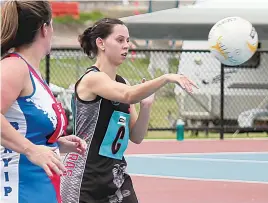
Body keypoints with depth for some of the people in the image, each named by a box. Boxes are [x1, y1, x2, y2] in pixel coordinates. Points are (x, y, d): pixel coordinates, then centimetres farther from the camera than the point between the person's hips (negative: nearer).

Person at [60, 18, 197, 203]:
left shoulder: (122, 83, 12)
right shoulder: (92, 78, -12)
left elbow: (136, 137, 10)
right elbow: (128, 96, -33)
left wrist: (146, 105, -5)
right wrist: (166, 78, -39)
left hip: (116, 177, 8)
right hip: (84, 179, -8)